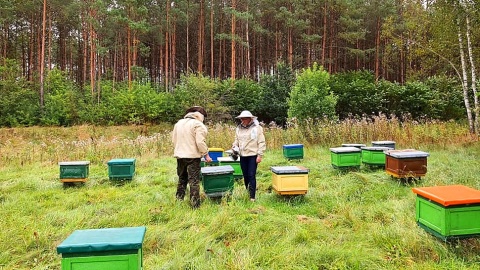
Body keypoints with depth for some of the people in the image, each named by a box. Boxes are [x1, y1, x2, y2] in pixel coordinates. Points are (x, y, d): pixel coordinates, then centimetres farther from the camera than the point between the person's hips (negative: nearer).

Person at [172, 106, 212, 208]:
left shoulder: (178, 123, 12)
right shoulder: (198, 125, -11)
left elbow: (174, 140, 16)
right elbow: (200, 142, -18)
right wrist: (206, 155, -8)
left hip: (180, 156, 7)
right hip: (193, 156, -6)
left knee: (182, 179, 20)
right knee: (194, 181, 0)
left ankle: (179, 200, 27)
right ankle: (195, 204, 2)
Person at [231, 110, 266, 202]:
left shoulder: (257, 128, -6)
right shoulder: (239, 128, 9)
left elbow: (261, 143, -7)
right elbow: (236, 141, 19)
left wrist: (260, 155, -11)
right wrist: (234, 147, -1)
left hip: (253, 155, -5)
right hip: (242, 156, 5)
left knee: (252, 176, -6)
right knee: (245, 176, 12)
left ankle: (252, 197, 0)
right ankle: (247, 193, 25)